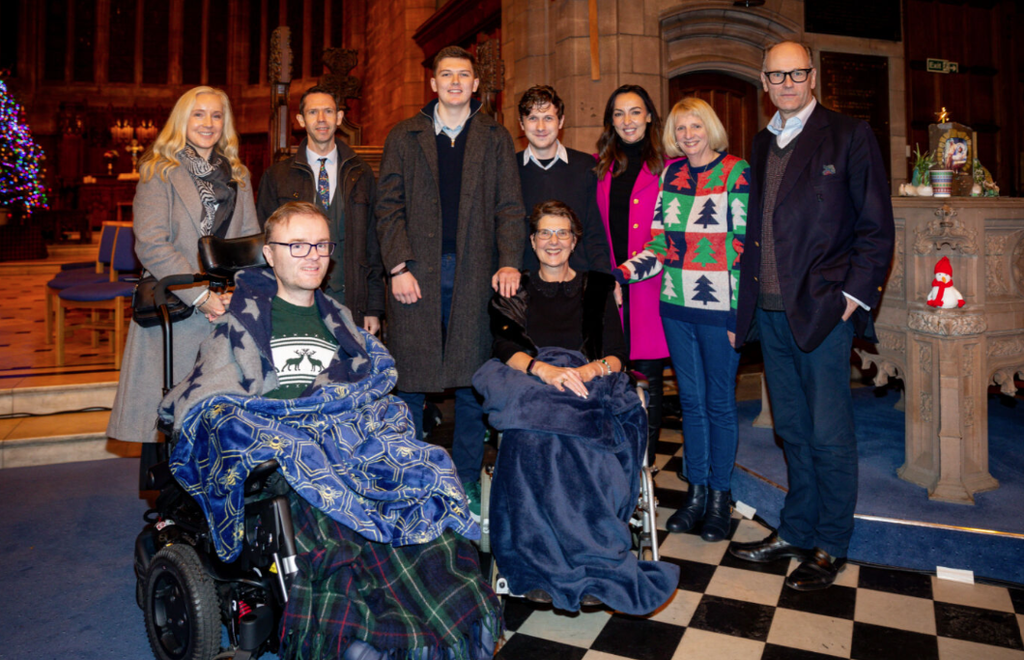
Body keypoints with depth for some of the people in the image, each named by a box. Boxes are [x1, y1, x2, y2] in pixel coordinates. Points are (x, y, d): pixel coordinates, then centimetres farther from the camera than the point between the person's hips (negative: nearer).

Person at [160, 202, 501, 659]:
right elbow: (202, 402, 8)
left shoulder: (338, 320, 28)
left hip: (354, 440, 4)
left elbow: (375, 386, 25)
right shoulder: (242, 320, 16)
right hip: (279, 447, -3)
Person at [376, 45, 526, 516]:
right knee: (408, 380, 2)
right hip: (417, 273, 0)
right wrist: (398, 266, -7)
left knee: (472, 382, 4)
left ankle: (467, 485, 17)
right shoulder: (404, 137, 11)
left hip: (474, 274, 1)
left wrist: (509, 262, -8)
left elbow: (509, 207, 6)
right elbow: (389, 206, 5)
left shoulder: (496, 139, 13)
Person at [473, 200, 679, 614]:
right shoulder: (513, 292, 19)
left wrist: (591, 369, -14)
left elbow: (617, 355, 10)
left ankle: (560, 568, -29)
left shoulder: (597, 288, 20)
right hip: (530, 390, 0)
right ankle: (595, 568, -30)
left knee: (581, 444, -35)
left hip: (592, 390, 0)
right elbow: (504, 347, 3)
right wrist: (546, 370, -17)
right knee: (535, 442, -35)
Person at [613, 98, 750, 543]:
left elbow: (744, 246, -6)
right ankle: (696, 492, 24)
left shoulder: (736, 172, -2)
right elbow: (660, 243, 10)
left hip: (719, 307, -4)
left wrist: (738, 313, -11)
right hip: (677, 305, 5)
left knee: (719, 400, 5)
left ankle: (720, 496, 20)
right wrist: (620, 272, -6)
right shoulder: (670, 174, 11)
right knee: (691, 398, 11)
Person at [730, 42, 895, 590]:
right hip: (770, 309, 6)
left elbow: (877, 226, -4)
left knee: (830, 435, 3)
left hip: (824, 310, -5)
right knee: (792, 430, 15)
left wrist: (855, 295, -12)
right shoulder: (762, 145, 15)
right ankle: (795, 530, 28)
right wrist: (746, 304, 7)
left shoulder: (849, 136, -1)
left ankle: (830, 546, 18)